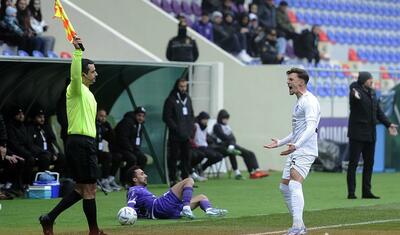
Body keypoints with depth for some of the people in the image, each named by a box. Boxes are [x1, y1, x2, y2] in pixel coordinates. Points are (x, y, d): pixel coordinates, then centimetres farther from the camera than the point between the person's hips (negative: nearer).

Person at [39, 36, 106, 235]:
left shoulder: (87, 93, 20)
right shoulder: (76, 89, -9)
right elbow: (74, 74, -31)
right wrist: (77, 51, -39)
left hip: (86, 143, 10)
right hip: (80, 143, -10)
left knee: (81, 189, 12)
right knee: (89, 188, -4)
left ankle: (49, 218, 12)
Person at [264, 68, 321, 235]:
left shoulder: (309, 101, -12)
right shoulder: (299, 102, 21)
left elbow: (311, 127, -27)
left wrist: (296, 145, -39)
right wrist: (280, 143, 33)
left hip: (305, 151, -11)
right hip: (295, 151, 11)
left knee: (294, 184, -25)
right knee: (284, 187, 12)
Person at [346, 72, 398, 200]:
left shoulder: (372, 93, 13)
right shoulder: (356, 91, -10)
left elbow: (378, 111, 20)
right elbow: (354, 95, -36)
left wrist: (388, 124, 13)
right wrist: (355, 95, -60)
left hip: (370, 134, 8)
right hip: (357, 134, -8)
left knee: (369, 163, 9)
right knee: (353, 163, -4)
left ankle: (366, 191, 15)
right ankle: (351, 192, -4)